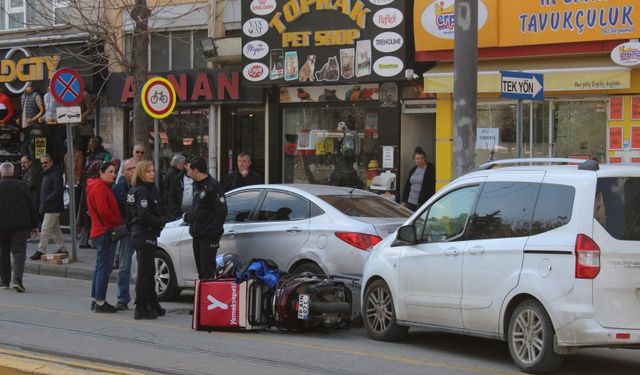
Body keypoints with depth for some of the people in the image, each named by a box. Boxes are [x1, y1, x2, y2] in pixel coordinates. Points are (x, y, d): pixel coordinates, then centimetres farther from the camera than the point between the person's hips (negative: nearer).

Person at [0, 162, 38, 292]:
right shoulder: (21, 185, 0)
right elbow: (30, 206, 3)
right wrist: (34, 225, 10)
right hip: (21, 225, 0)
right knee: (19, 251, -2)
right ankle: (17, 279, -19)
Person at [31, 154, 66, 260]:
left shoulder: (56, 174, -14)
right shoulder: (46, 174, 18)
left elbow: (58, 191, -22)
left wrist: (46, 200, -19)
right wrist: (43, 203, 10)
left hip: (53, 207, -10)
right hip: (48, 207, 10)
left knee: (45, 229, -9)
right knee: (55, 229, 15)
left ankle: (40, 251, -8)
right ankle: (62, 249, 21)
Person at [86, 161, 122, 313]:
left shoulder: (103, 187, 19)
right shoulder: (99, 187, -14)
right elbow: (103, 210, -22)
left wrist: (117, 224, 13)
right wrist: (118, 223, -12)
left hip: (100, 231, 11)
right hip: (105, 232, -11)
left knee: (101, 267, 16)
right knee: (104, 267, -10)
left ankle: (96, 299, 22)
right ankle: (100, 302, -10)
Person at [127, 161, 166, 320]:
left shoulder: (149, 190, 15)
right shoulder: (142, 192, -15)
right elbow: (144, 215, -24)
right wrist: (161, 222, -14)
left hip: (139, 234, 10)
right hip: (145, 235, -10)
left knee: (148, 271, 18)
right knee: (145, 272, -6)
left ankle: (152, 305, 27)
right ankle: (141, 309, -4)